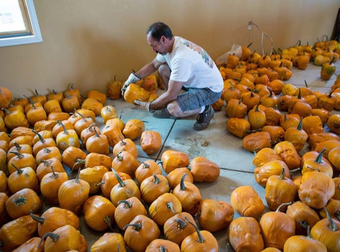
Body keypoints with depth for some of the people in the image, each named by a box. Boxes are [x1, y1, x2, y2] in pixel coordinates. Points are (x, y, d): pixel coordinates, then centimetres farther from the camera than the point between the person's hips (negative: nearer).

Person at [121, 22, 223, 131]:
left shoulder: (181, 57, -34)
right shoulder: (170, 43, -6)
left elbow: (171, 95, -29)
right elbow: (153, 65, 11)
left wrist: (149, 106, -15)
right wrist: (132, 78, 1)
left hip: (210, 89, -9)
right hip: (195, 80, 9)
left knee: (173, 109, -30)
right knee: (162, 69, 2)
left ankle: (204, 109, -1)